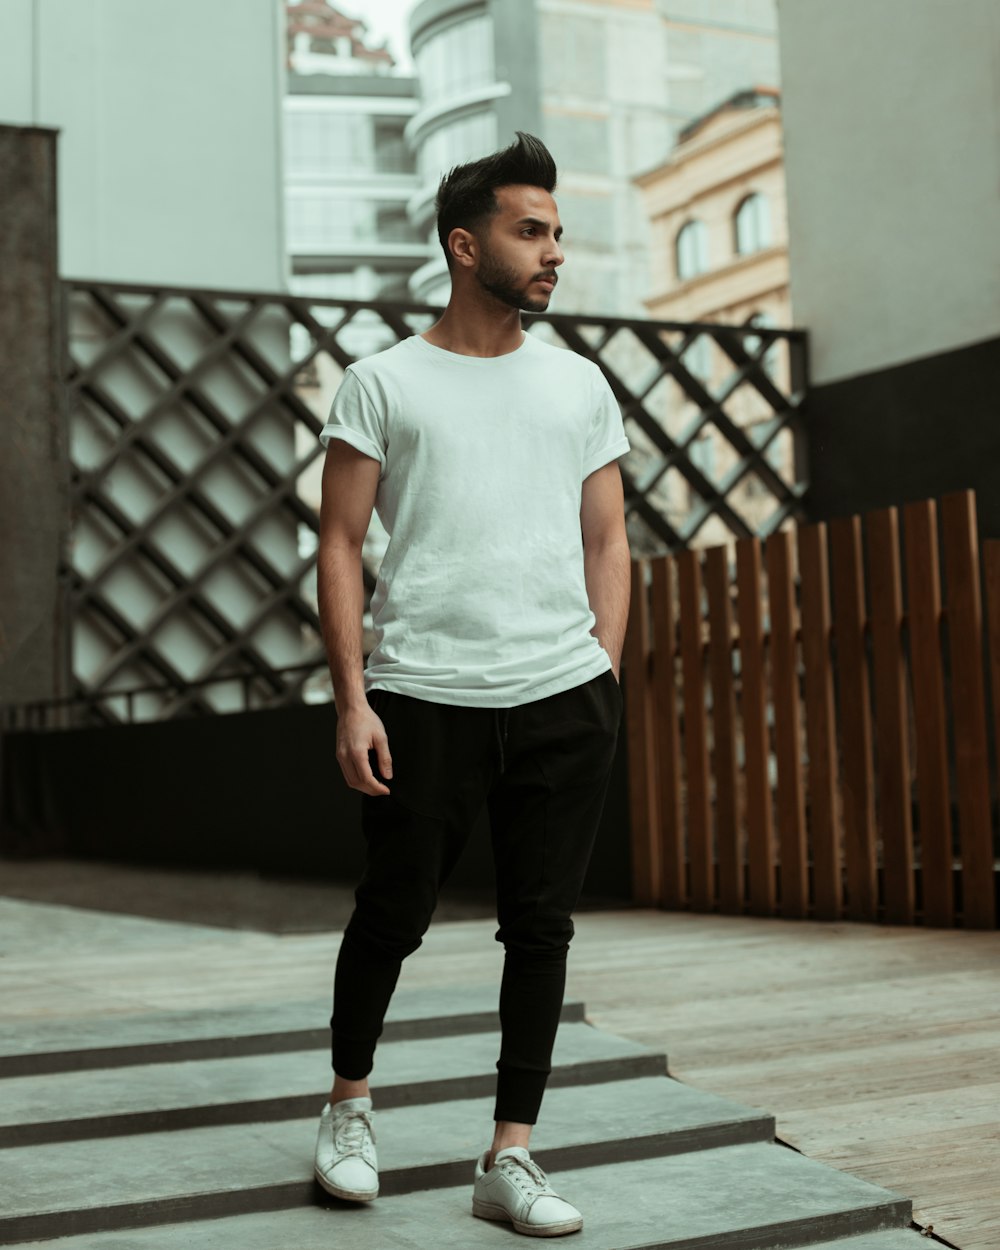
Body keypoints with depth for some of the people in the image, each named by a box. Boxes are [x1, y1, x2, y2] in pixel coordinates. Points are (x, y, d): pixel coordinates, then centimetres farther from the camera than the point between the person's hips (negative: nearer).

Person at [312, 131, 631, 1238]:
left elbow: (607, 542, 15)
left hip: (563, 699, 3)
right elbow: (340, 544, 1)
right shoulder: (383, 383, 4)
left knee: (540, 929, 4)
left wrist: (604, 675, 4)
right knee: (392, 916, 8)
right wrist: (352, 700, -7)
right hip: (424, 698, -3)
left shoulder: (579, 385, 14)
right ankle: (349, 1106, 33)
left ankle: (509, 1163, 15)